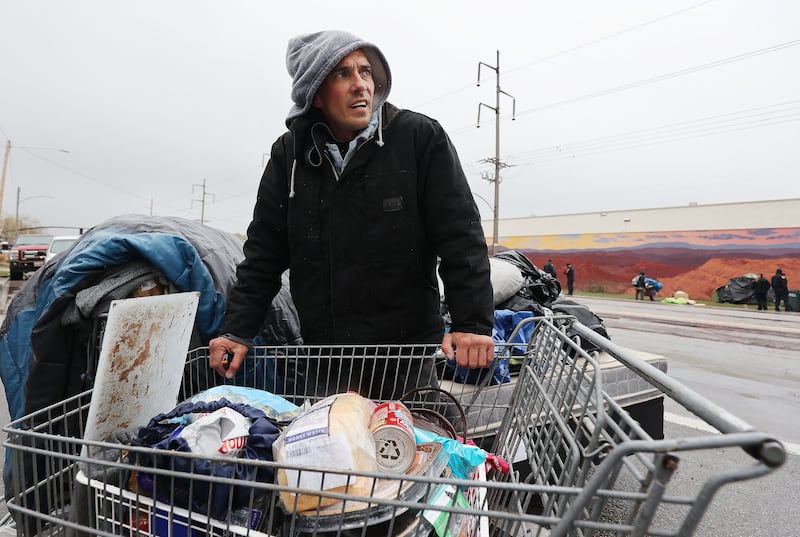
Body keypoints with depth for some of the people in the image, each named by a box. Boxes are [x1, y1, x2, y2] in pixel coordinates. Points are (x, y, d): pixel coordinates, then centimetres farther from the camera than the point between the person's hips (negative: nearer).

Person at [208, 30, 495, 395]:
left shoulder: (421, 137, -7)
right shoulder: (289, 154, 3)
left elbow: (460, 236, -10)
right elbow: (264, 250, 5)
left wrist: (473, 324, -19)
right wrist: (237, 331, -1)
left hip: (408, 350, -2)